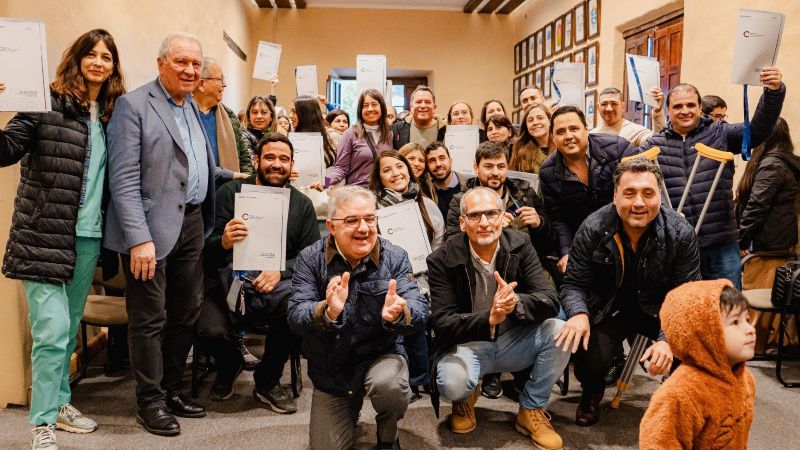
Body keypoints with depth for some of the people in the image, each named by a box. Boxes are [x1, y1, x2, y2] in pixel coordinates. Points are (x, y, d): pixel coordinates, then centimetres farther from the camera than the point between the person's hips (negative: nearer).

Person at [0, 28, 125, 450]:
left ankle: (60, 402, 32)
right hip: (45, 234, -5)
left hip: (89, 236, 6)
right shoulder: (47, 102, -6)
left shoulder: (113, 112, 10)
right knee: (52, 328, -6)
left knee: (71, 326, 16)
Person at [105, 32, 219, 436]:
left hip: (192, 223, 8)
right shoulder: (133, 105, -8)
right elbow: (124, 179, -15)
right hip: (153, 227, -7)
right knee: (150, 320, 3)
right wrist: (139, 237, -21)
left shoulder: (193, 106, 15)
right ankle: (150, 402, 19)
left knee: (187, 313, 15)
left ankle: (172, 390, 30)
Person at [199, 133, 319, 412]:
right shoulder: (230, 192, 5)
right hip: (230, 281, -1)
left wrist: (280, 271, -13)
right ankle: (229, 365, 15)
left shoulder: (302, 204, 12)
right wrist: (223, 242, -25)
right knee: (210, 330, -28)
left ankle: (267, 381, -1)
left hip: (277, 285, 1)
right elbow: (207, 249, -1)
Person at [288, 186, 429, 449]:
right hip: (329, 370, 2)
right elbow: (296, 317, -20)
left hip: (380, 356, -1)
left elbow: (419, 313, -21)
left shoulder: (395, 258, -11)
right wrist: (327, 312, -44)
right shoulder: (310, 259, -10)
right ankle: (350, 409, 38)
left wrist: (398, 315, -46)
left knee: (388, 384, -33)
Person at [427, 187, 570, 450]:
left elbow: (551, 302, -14)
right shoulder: (442, 260, -14)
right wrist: (489, 319, -37)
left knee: (559, 331, -23)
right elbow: (442, 323, -19)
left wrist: (517, 302, -37)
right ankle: (466, 397, 9)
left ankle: (531, 410, 0)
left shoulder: (520, 246, -6)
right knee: (452, 384, -34)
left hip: (514, 340, 3)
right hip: (467, 345, -3)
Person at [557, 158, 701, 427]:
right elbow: (574, 283, -9)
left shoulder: (681, 233, -15)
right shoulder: (593, 229, -16)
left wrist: (667, 339, -30)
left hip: (659, 310, 1)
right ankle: (591, 394, 17)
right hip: (608, 309, -1)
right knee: (590, 362, -25)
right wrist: (578, 313, -33)